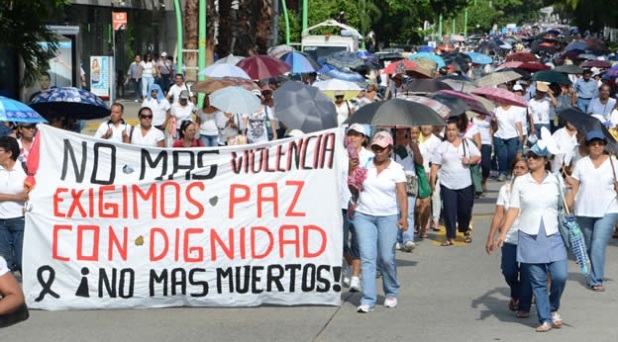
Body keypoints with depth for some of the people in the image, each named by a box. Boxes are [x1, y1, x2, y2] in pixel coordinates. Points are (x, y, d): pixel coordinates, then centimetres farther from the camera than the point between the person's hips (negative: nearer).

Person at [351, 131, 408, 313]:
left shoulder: (396, 169, 1)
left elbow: (402, 195, -6)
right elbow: (354, 191, 13)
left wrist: (404, 216, -17)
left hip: (388, 217, -1)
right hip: (364, 216, 2)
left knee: (386, 258, 1)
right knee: (367, 258, -5)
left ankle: (391, 293, 25)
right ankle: (368, 300, -6)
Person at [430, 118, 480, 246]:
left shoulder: (467, 143, 5)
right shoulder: (442, 146, 3)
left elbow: (477, 156, 8)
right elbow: (435, 165, 1)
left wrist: (470, 160, -13)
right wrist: (432, 181, -5)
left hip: (465, 184, 0)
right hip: (447, 185, 0)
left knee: (465, 210, 8)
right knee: (449, 211, -4)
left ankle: (466, 230, 34)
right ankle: (450, 237, 4)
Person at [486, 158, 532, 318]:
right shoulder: (505, 190, 6)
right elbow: (499, 215, 6)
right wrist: (491, 238, 2)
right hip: (510, 238, 2)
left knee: (526, 274, -1)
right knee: (508, 271, -2)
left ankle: (524, 307, 12)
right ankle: (515, 295, 29)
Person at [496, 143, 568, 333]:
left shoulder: (556, 180, 5)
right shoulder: (520, 182, 5)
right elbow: (513, 209, 3)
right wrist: (503, 233, -5)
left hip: (553, 236, 0)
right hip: (529, 237, 0)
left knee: (560, 276, -9)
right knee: (538, 281, 1)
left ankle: (553, 308, 18)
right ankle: (545, 319, 11)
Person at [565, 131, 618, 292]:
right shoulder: (581, 163, 4)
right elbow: (574, 187, 3)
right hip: (584, 211, 3)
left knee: (598, 245, -14)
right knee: (588, 247, 12)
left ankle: (596, 280, -8)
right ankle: (596, 274, 32)